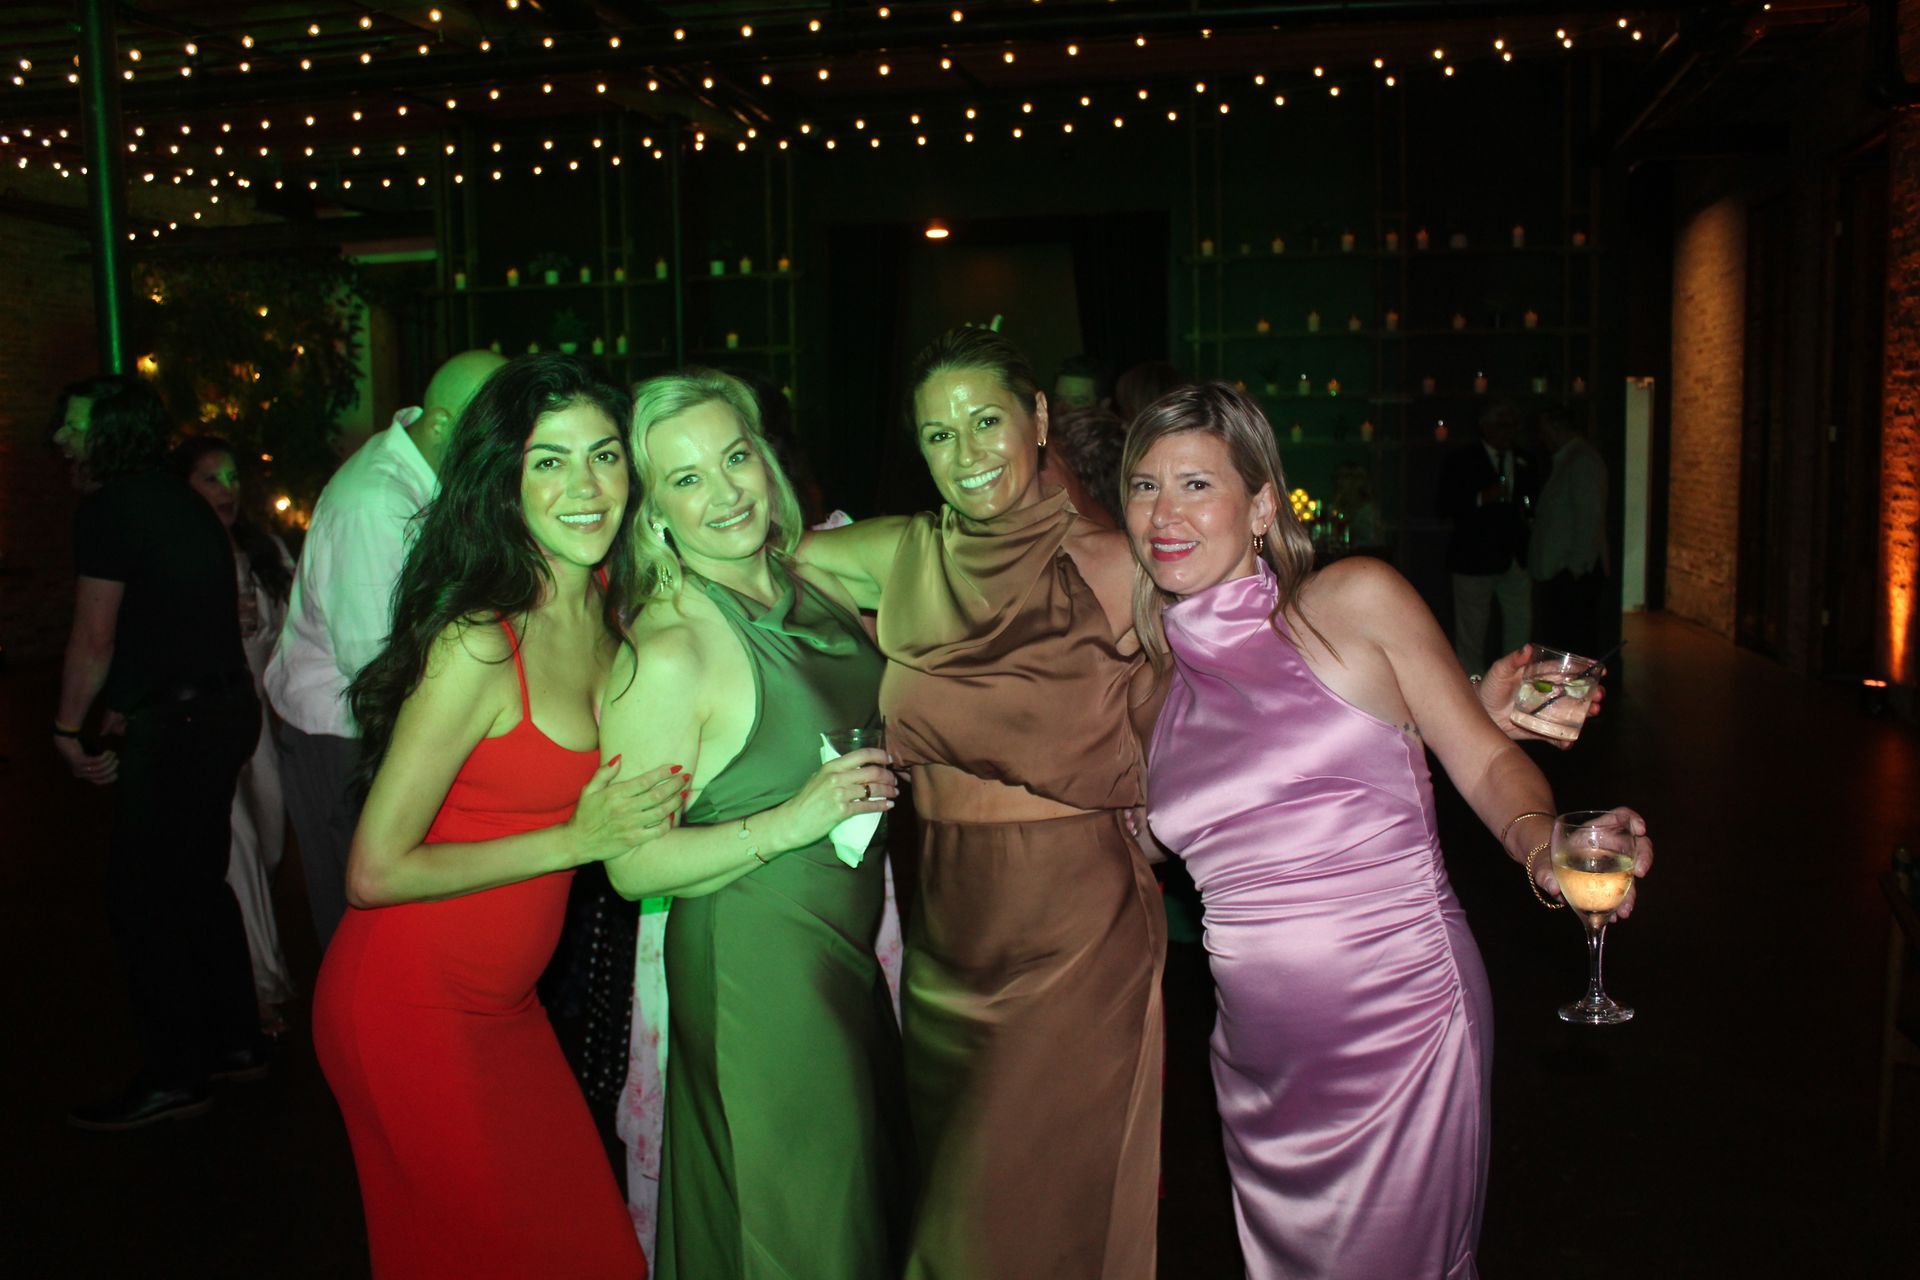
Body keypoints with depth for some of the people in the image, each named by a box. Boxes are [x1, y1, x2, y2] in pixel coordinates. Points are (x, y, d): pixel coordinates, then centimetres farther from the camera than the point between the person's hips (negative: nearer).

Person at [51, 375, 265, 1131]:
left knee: (142, 899, -2)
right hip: (225, 710, 9)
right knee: (198, 883, 17)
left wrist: (68, 730, -2)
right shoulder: (180, 504, 16)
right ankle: (233, 1045, 26)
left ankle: (174, 1077, 4)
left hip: (170, 726, -9)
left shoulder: (109, 509, -11)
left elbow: (94, 637, -13)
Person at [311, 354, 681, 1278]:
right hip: (409, 1008, -7)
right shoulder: (477, 646, -23)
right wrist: (576, 839, -19)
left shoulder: (610, 605, -1)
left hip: (500, 1001, 7)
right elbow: (375, 872, -20)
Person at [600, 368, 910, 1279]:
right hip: (754, 973, -7)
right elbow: (631, 867, -19)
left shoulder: (813, 588, 2)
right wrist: (788, 825, -26)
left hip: (853, 956, 7)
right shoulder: (664, 653, -20)